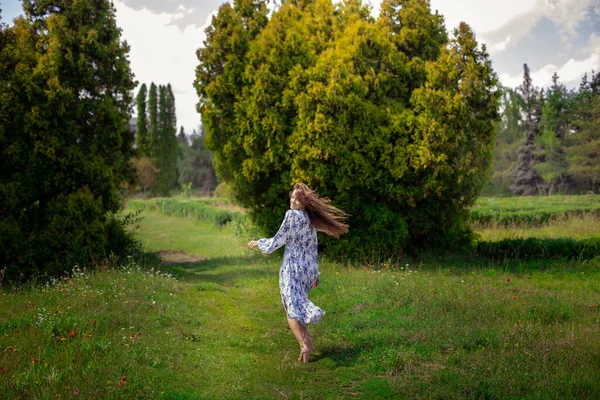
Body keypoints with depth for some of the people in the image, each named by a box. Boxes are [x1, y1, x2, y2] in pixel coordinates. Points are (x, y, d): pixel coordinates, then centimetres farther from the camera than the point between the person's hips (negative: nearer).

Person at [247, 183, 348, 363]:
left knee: (292, 309, -5)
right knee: (299, 302, 20)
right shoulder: (311, 220, 13)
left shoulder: (293, 215, -9)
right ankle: (306, 340, 15)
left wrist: (258, 243, 7)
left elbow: (279, 240, -7)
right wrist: (315, 273, 21)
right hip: (309, 267, 7)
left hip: (293, 267, -7)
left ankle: (304, 344, -21)